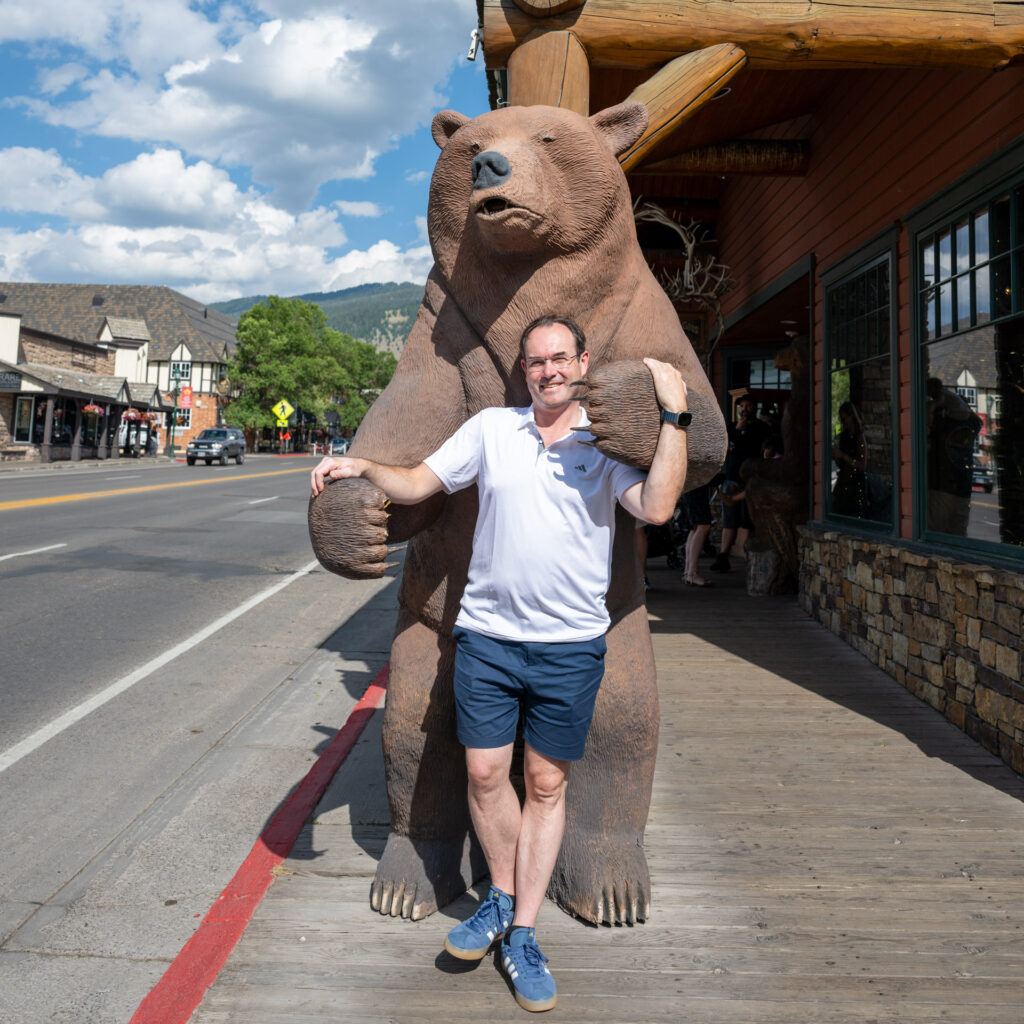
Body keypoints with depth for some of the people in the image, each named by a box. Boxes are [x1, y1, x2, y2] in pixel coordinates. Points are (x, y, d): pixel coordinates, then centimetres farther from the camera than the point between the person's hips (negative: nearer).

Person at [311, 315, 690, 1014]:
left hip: (570, 645, -1)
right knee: (485, 773, 7)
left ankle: (522, 934, 24)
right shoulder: (490, 428, 5)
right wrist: (362, 468, -7)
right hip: (487, 635, 2)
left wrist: (675, 415, -18)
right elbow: (419, 484, 9)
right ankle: (501, 898, 33)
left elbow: (657, 506, -18)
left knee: (546, 785, 8)